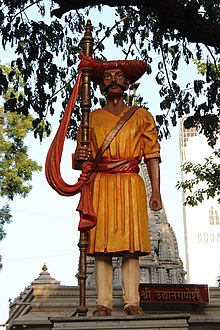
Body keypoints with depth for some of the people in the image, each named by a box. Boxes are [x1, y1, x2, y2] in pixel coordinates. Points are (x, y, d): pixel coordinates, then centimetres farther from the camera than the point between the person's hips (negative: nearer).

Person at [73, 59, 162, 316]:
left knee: (131, 245, -5)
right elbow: (80, 162, 16)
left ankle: (131, 301, 1)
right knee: (102, 244, -4)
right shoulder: (92, 118, 17)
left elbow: (152, 156, 7)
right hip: (100, 185, 1)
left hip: (131, 185, 0)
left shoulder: (141, 116, 15)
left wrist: (156, 192, -3)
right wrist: (79, 157, -9)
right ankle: (104, 302, 1)